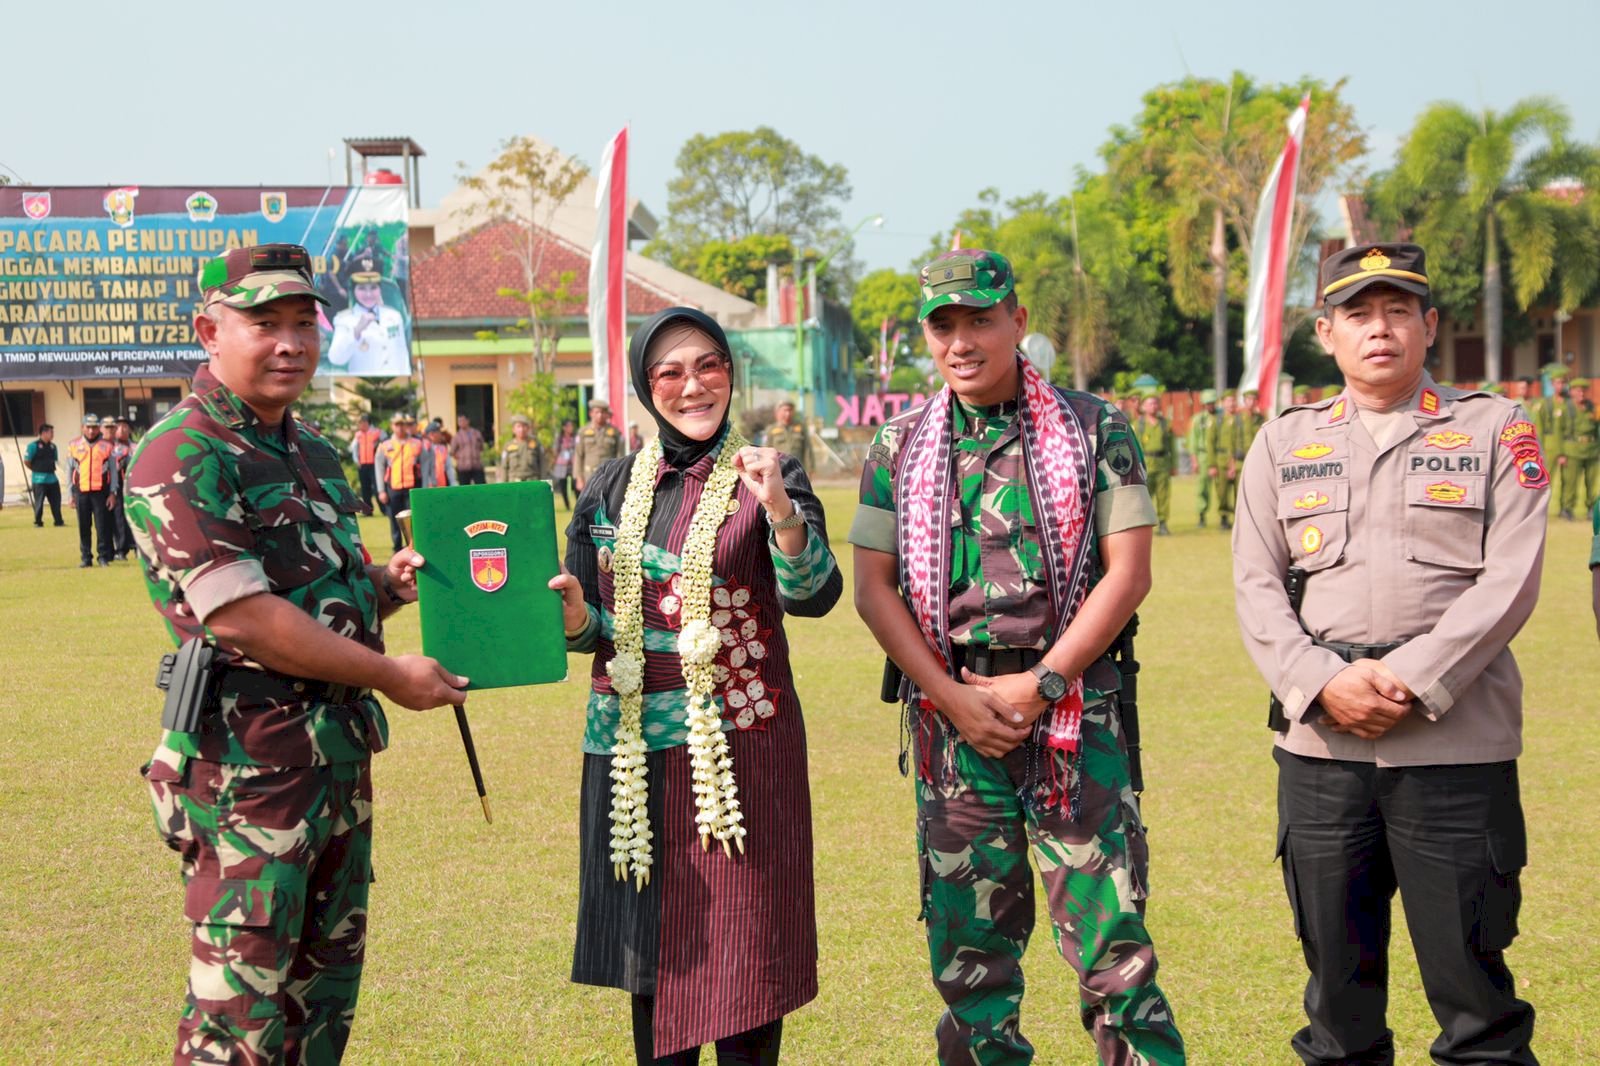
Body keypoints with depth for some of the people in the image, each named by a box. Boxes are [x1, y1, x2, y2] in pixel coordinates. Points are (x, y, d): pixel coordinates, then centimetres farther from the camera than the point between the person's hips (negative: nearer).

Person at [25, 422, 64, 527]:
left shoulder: (52, 446, 11)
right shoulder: (34, 446, -9)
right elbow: (26, 461, -8)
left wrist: (50, 468, 9)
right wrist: (37, 470, 1)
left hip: (52, 478, 6)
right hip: (39, 479, -6)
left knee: (56, 500, 7)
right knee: (39, 501, 1)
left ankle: (59, 521, 14)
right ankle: (38, 521, 11)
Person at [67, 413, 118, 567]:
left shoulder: (107, 446, 5)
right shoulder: (74, 446, 9)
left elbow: (113, 470, 6)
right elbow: (70, 471, 12)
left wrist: (112, 493, -1)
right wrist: (71, 495, 8)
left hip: (101, 491, -2)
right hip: (81, 491, 2)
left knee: (102, 525, -3)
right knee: (84, 527, 4)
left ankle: (104, 556, 3)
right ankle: (85, 557, 10)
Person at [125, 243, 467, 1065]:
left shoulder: (312, 452, 14)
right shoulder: (182, 458, -14)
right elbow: (244, 619, -21)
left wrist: (386, 585, 1)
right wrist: (393, 676, -16)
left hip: (342, 750, 9)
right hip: (246, 763, -9)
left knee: (326, 991, 16)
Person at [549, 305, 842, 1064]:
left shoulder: (766, 480, -2)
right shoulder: (610, 489, 7)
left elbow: (814, 598, -17)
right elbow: (588, 625, 10)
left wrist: (782, 512, -34)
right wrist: (573, 614, -13)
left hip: (738, 745, -3)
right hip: (633, 748, 3)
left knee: (741, 956, 0)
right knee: (654, 953, 11)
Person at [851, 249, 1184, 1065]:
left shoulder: (1093, 430, 2)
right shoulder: (900, 445, 9)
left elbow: (1127, 573, -3)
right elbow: (874, 586, 5)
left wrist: (1040, 684, -11)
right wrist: (954, 697, -6)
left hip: (1074, 713, -2)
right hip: (951, 716, 3)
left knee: (1112, 941, -5)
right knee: (968, 951, 7)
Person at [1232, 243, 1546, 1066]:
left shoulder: (1496, 430, 6)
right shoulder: (1285, 442, 13)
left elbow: (1511, 579, -4)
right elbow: (1255, 583, 6)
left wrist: (1411, 681, -13)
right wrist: (1324, 684, -9)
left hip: (1457, 743, -2)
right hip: (1321, 744, 3)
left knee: (1470, 974, 0)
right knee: (1336, 970, 9)